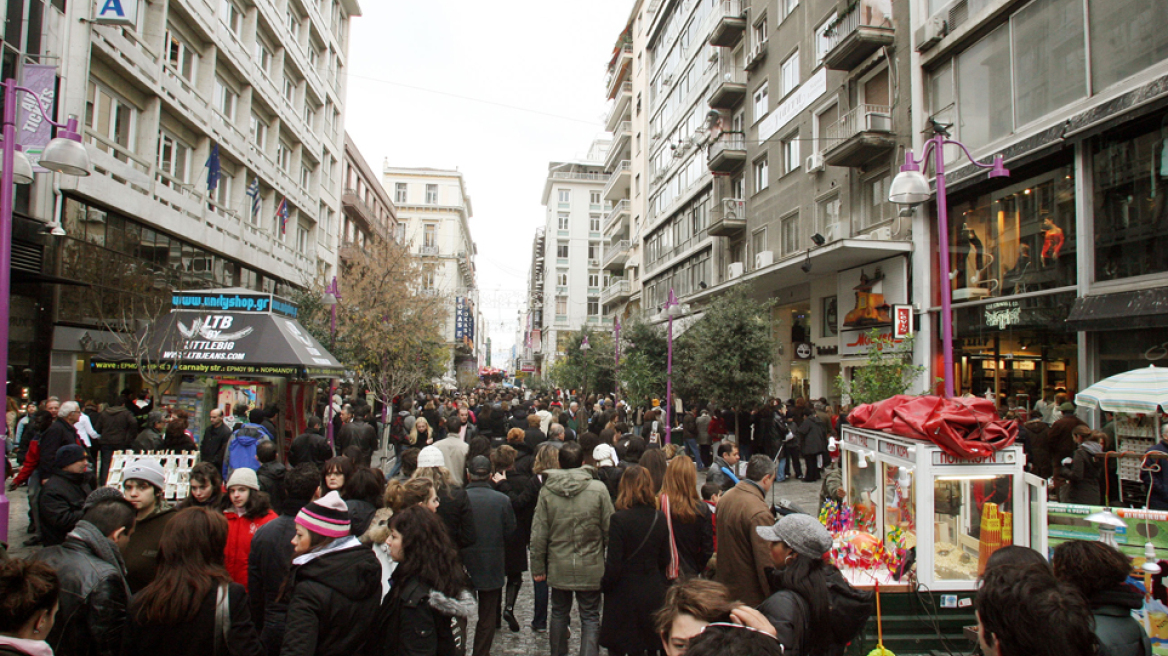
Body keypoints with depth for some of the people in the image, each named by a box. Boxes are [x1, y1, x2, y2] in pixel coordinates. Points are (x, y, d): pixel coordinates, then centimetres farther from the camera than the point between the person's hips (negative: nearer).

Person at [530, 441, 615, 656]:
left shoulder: (546, 491, -7)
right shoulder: (598, 489, -12)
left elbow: (538, 534, -3)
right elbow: (609, 529, -7)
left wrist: (538, 566, 6)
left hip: (558, 567, 2)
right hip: (590, 568, -2)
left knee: (559, 613, 21)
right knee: (590, 617, 9)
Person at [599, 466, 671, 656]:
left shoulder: (619, 519, -18)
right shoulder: (659, 518, -2)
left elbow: (614, 565, -15)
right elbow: (664, 560, 7)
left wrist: (604, 585, 1)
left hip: (624, 594, -5)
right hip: (653, 592, 5)